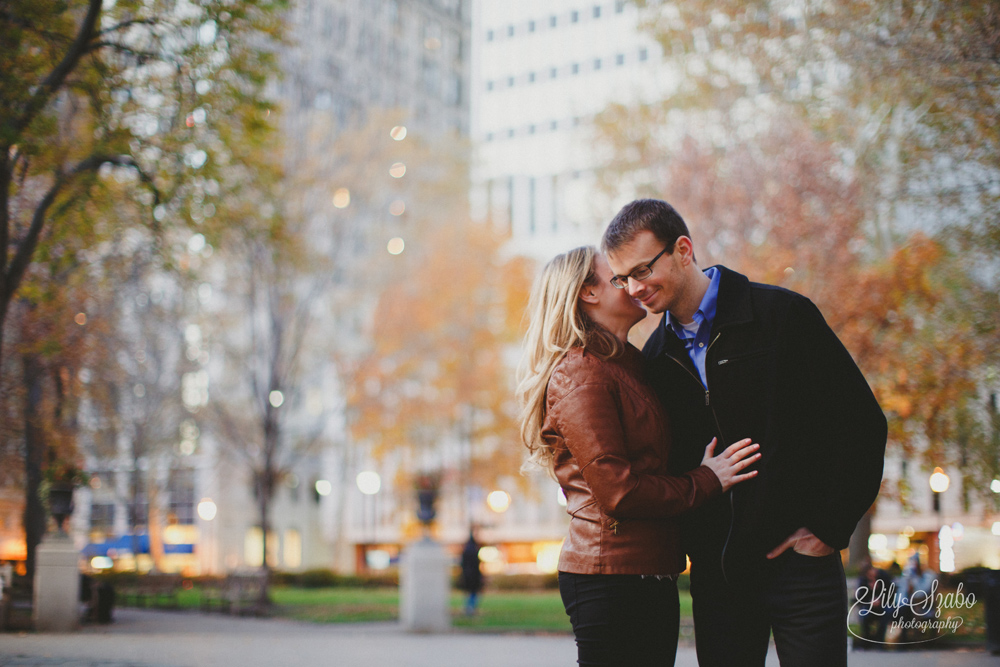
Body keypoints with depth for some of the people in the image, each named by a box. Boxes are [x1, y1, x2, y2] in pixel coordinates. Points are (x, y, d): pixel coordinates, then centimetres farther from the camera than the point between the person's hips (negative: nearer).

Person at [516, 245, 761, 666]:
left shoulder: (624, 366, 19)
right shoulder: (579, 374, -10)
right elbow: (617, 491, -16)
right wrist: (705, 481, -6)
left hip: (648, 575, 9)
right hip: (612, 579, -9)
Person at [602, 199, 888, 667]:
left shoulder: (782, 316, -6)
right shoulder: (655, 357, 8)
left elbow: (862, 423, -6)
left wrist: (829, 527, -9)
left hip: (796, 557, -4)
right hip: (715, 571, 4)